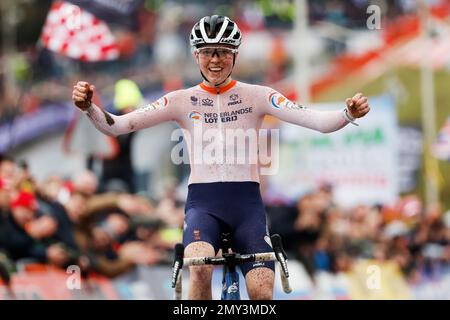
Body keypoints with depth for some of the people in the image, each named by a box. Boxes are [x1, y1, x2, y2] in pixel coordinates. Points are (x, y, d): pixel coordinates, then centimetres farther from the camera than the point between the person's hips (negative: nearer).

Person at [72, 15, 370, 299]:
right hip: (203, 202, -1)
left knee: (262, 293, -16)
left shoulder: (256, 96, 2)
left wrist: (348, 115, -30)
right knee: (200, 267, -33)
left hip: (246, 201, 1)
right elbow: (117, 125, -2)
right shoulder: (183, 101, 3)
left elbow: (315, 119, -10)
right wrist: (89, 108, -22)